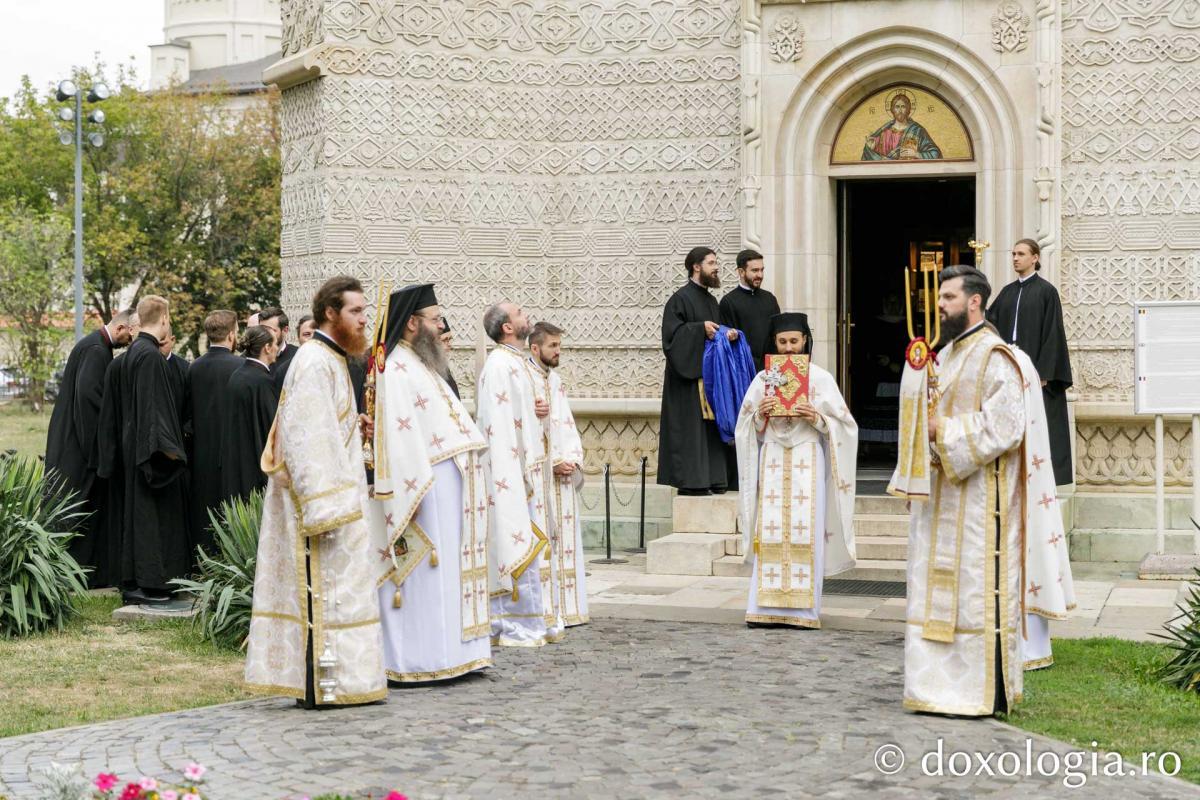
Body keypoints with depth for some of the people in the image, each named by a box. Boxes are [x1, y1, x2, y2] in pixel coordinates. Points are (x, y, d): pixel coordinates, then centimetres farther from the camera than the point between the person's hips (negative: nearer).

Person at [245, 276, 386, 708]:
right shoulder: (314, 362, -16)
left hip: (330, 496, 11)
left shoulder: (330, 360, 17)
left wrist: (354, 428, 11)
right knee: (324, 586, -7)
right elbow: (307, 437, -22)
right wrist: (325, 508, -25)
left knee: (325, 587, 12)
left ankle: (318, 680, 17)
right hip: (321, 497, -11)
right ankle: (321, 684, -3)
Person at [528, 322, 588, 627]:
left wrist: (573, 460, 1)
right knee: (543, 541, -8)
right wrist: (553, 464, -15)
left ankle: (568, 608, 11)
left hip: (565, 474, 8)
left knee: (567, 540, 7)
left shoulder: (556, 380, 17)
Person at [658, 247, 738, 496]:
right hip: (688, 374, -8)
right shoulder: (680, 298, -8)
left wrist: (728, 335, 5)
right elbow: (672, 332, -16)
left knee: (711, 426, 7)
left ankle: (713, 478, 10)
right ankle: (689, 480, -6)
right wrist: (701, 328, -21)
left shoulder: (711, 301, 18)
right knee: (691, 426, -8)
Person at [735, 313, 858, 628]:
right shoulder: (763, 378, 10)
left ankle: (803, 608, -1)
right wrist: (760, 414, -9)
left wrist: (816, 418, -13)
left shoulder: (821, 378, 4)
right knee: (769, 532, -3)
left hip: (808, 462, -2)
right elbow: (746, 427, 11)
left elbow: (842, 424, 4)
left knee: (805, 531, -6)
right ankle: (767, 607, -1)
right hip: (772, 461, 2)